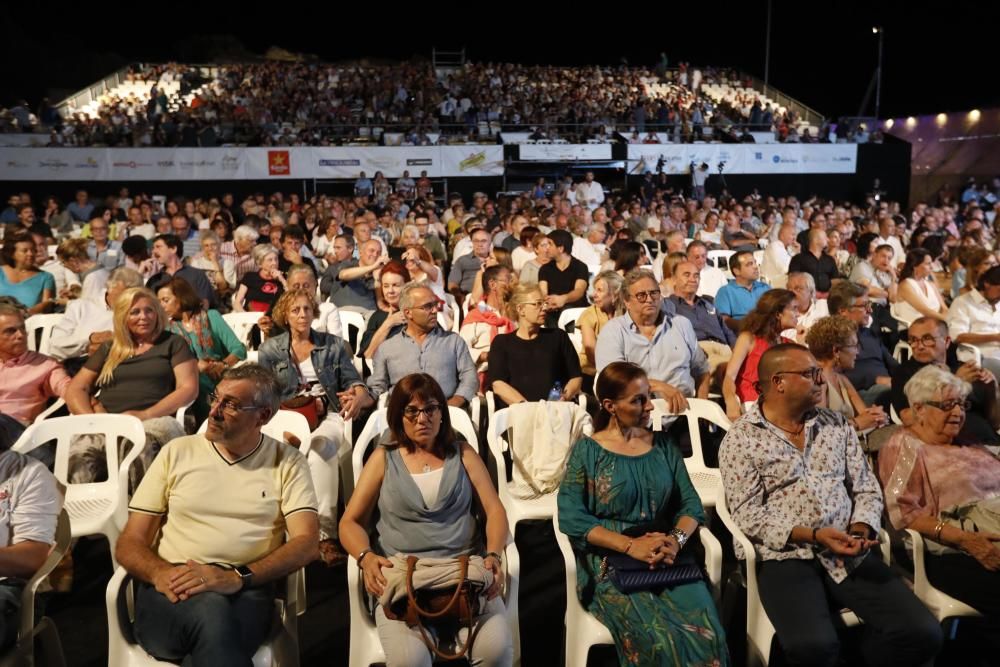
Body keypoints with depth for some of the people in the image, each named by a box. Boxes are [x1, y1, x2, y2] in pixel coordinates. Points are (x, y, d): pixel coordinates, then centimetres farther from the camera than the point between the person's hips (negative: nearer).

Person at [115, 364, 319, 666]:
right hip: (171, 591, 1)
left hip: (244, 593, 0)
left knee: (215, 613, -36)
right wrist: (159, 573, -14)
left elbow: (306, 543, -4)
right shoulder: (178, 452, 12)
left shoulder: (287, 462, 8)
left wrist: (237, 577, -21)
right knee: (212, 610, -35)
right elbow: (129, 543, 10)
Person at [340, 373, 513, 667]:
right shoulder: (384, 457, 10)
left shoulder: (462, 453, 13)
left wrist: (494, 555, -12)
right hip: (402, 572, -1)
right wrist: (366, 557, -13)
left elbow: (494, 510, 7)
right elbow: (350, 522, 8)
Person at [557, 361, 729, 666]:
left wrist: (676, 539, -15)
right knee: (658, 639, -29)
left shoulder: (663, 444, 12)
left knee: (707, 633, -23)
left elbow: (691, 503, 7)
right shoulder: (587, 450, 0)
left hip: (668, 559, 3)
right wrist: (631, 546, -19)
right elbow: (571, 518, -10)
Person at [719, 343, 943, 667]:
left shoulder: (837, 424, 14)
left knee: (923, 633, -14)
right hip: (785, 557, -5)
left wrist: (860, 529, -7)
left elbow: (867, 489, 13)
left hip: (850, 555, 5)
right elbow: (748, 514, -9)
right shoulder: (740, 439, -2)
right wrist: (813, 536, -18)